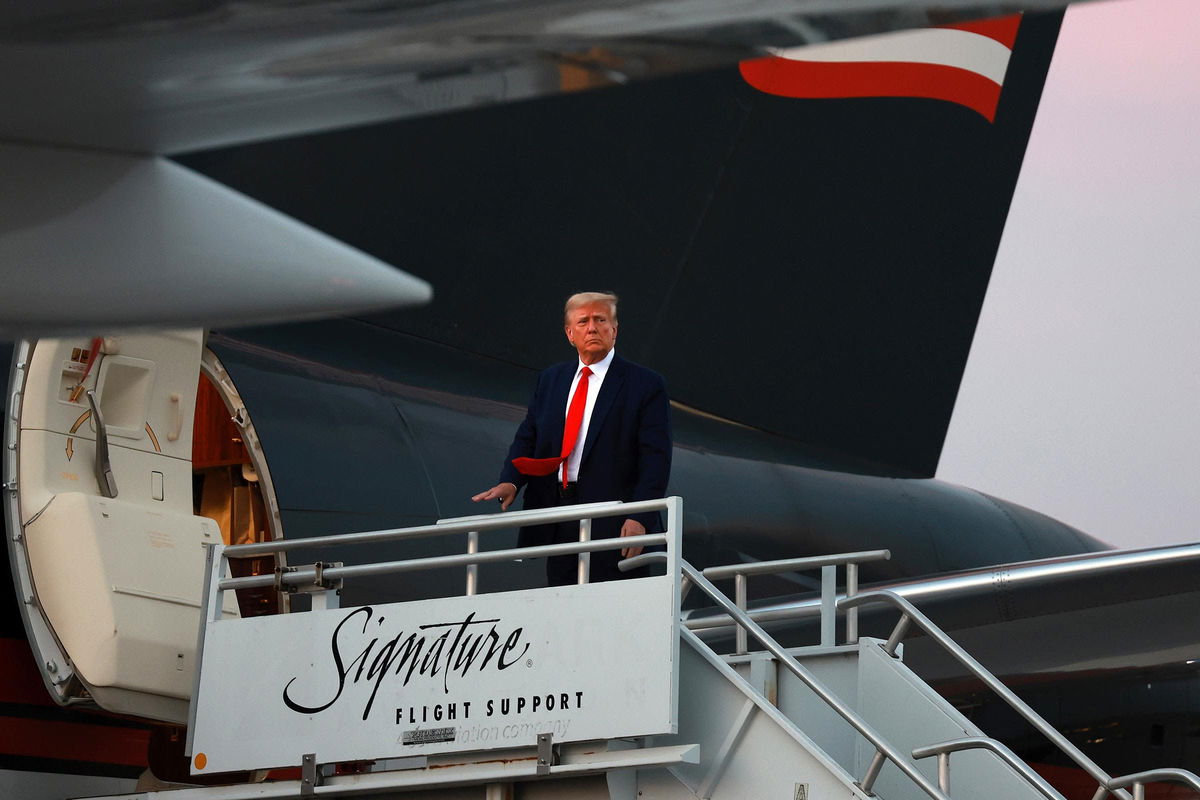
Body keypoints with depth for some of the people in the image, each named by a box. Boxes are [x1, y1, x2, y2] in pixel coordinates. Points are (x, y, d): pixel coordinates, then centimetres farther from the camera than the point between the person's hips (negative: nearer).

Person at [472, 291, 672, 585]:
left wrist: (639, 519, -17)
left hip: (612, 525, -5)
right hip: (560, 527, 5)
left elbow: (656, 459, -7)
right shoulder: (551, 379, 17)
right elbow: (527, 437, 15)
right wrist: (510, 481, -5)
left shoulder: (646, 385, -1)